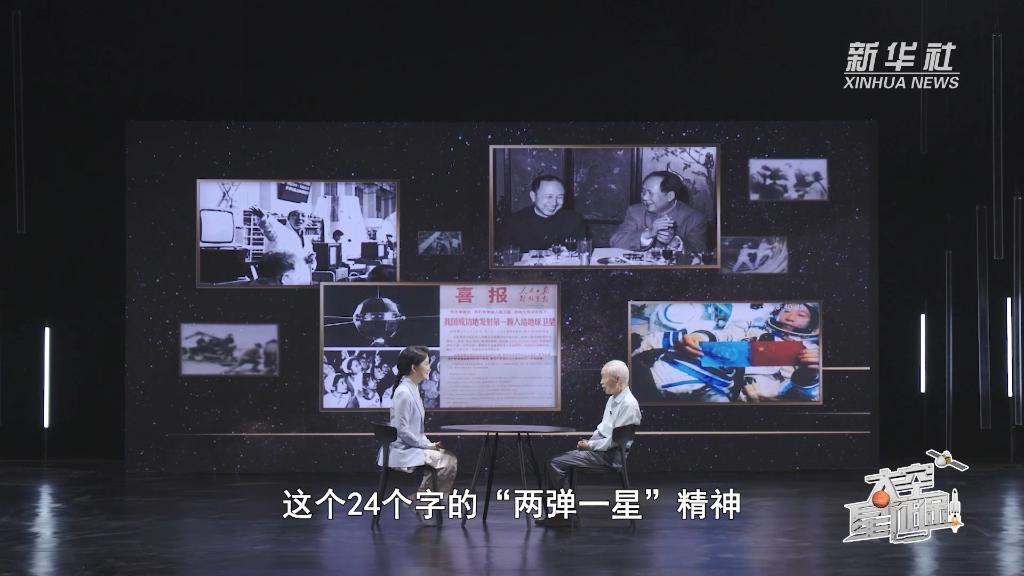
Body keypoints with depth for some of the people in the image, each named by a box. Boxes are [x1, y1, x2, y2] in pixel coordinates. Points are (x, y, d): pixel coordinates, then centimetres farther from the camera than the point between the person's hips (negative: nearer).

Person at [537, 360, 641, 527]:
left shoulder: (628, 404, -18)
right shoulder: (613, 399, 14)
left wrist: (590, 445, -11)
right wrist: (588, 442, 5)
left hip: (609, 455, -10)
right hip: (598, 449, 10)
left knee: (556, 464, -16)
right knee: (556, 461, 6)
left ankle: (561, 515, -8)